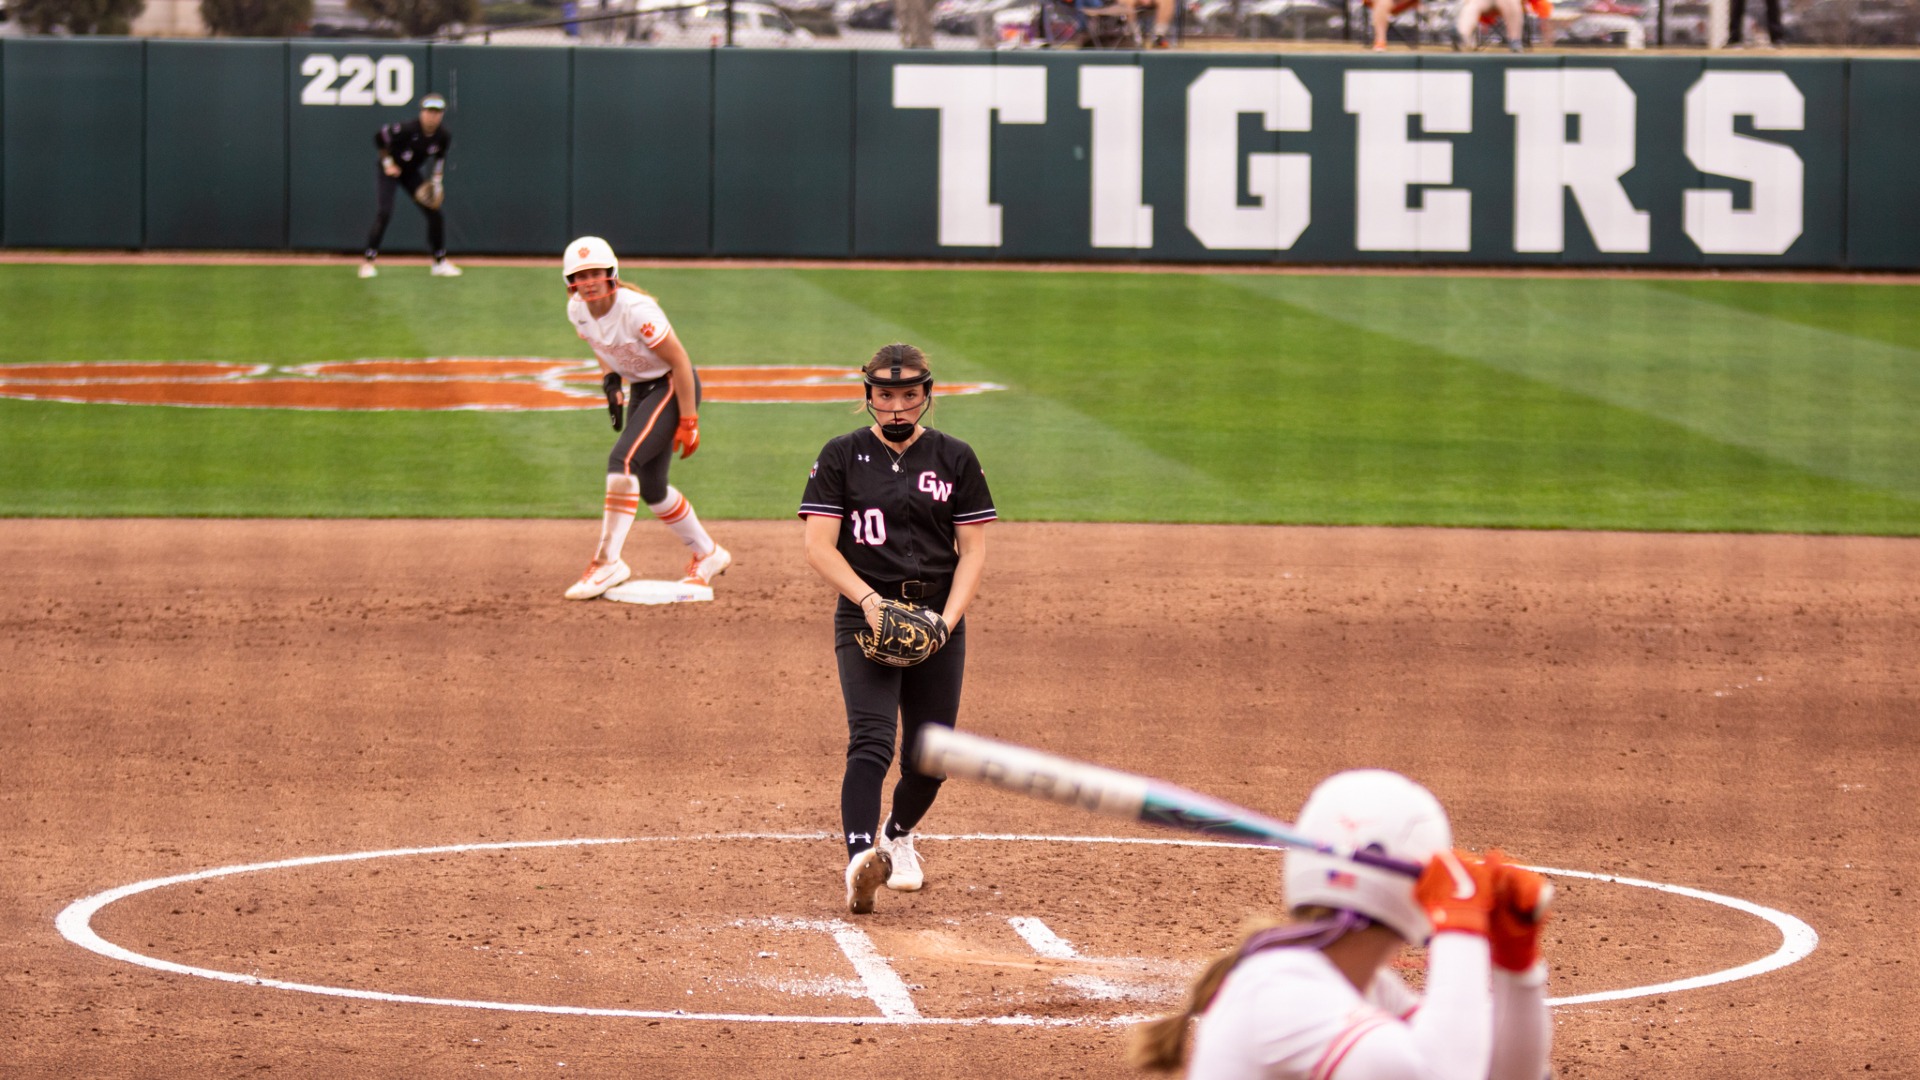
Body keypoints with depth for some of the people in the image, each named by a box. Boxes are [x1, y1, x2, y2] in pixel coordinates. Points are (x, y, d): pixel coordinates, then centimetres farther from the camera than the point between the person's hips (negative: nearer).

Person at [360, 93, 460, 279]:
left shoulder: (443, 136, -15)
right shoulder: (407, 129, -30)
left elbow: (440, 157, 7)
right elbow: (380, 137, -15)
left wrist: (437, 181, -3)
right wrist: (388, 163, -12)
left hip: (412, 173, 5)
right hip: (391, 170, -5)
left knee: (434, 213, -1)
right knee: (385, 212, -20)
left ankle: (440, 262, 13)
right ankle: (369, 262, -14)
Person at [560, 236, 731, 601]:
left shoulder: (636, 310, -29)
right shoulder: (578, 310, -8)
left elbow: (680, 362, -23)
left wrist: (688, 422, -22)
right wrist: (611, 381, -3)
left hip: (673, 387, -8)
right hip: (640, 389, 8)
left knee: (623, 460, -25)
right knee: (651, 488, 12)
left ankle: (608, 560, -24)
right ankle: (707, 555, 32)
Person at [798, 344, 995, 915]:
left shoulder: (955, 459, 7)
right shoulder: (842, 457, 2)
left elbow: (973, 551, 5)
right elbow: (820, 547, -4)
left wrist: (947, 620, -10)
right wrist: (869, 601, -19)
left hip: (937, 616, 3)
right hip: (864, 613, -2)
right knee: (871, 740, -22)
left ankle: (899, 836, 36)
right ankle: (862, 862, -37)